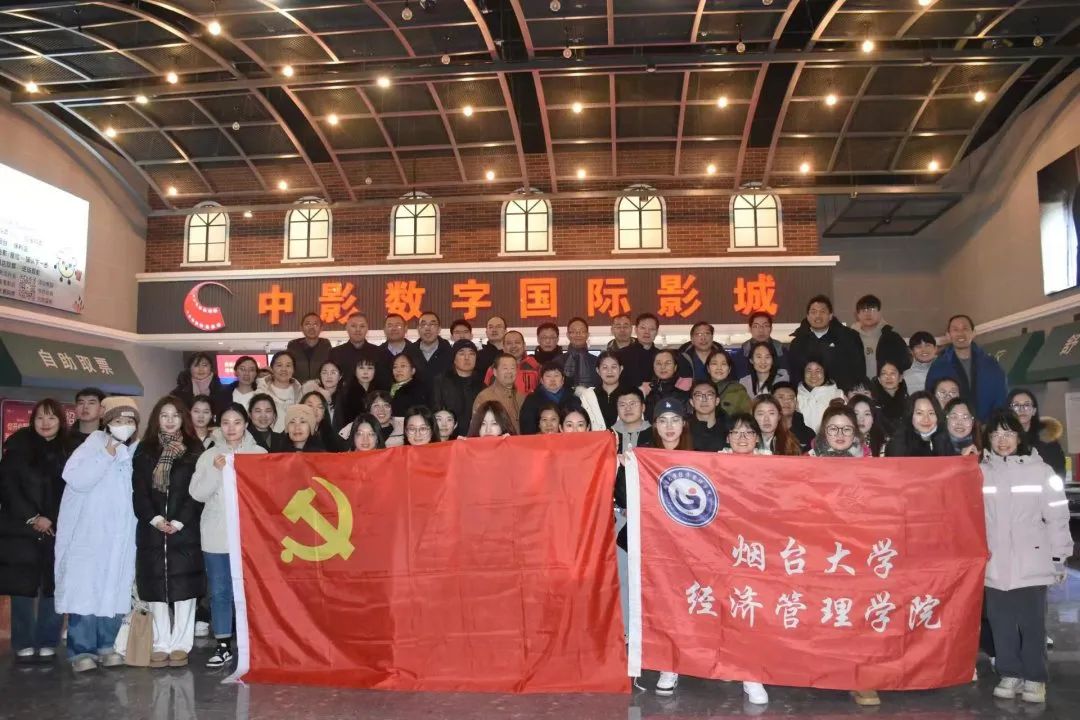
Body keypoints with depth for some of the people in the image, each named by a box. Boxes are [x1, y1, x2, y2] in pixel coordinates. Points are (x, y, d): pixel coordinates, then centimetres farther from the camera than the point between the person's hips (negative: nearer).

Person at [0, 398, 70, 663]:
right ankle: (24, 645, 11)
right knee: (24, 587, 1)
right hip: (23, 529, -1)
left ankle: (47, 644, 8)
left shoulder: (69, 451, 7)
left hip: (58, 530, 1)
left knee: (54, 587, -1)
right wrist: (32, 518, -10)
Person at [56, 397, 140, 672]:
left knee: (115, 591, 4)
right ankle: (81, 650, 4)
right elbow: (76, 479, -17)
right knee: (85, 590, -5)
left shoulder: (136, 453, 10)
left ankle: (106, 645, 15)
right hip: (88, 534, -4)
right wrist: (107, 454, -17)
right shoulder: (92, 446, -3)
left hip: (120, 537, 4)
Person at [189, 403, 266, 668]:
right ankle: (223, 646, 16)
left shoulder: (260, 453, 1)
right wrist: (216, 471, -13)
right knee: (219, 591, 6)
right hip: (216, 535, 2)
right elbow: (197, 494, 0)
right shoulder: (209, 456, 7)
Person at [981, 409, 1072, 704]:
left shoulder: (1040, 470, -4)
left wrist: (1059, 558, 0)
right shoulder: (981, 473, 4)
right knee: (1001, 622, 9)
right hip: (994, 563, 3)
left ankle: (1035, 678, 18)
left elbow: (1057, 517, -2)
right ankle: (1010, 674, 22)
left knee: (1032, 622, 4)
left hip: (1031, 563, -2)